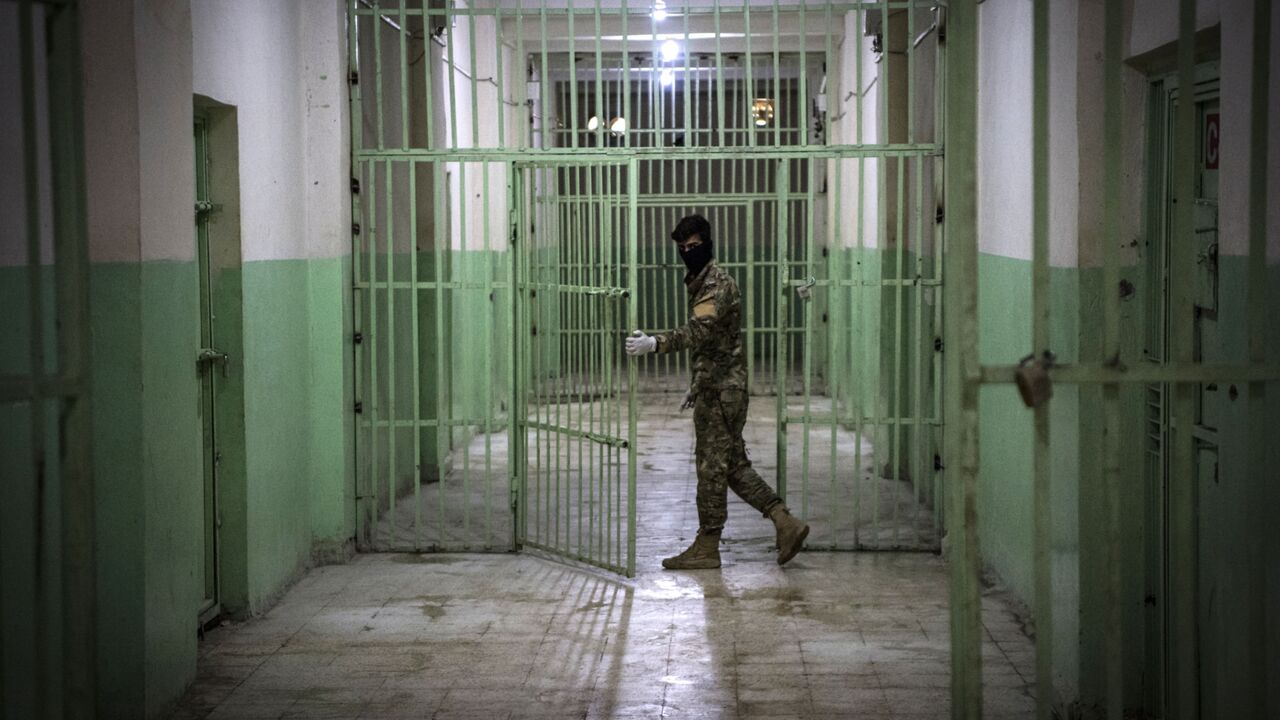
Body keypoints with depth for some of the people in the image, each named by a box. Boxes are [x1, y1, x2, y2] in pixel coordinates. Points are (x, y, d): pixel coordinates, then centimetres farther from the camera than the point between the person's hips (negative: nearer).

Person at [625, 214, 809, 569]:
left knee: (712, 466, -3)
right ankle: (786, 523, 11)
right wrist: (696, 385, 26)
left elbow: (699, 331, -30)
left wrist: (655, 343, -39)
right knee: (734, 464, 11)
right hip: (717, 388, 10)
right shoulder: (702, 283, 18)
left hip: (720, 390, -10)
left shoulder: (717, 283, -14)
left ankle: (707, 547, 3)